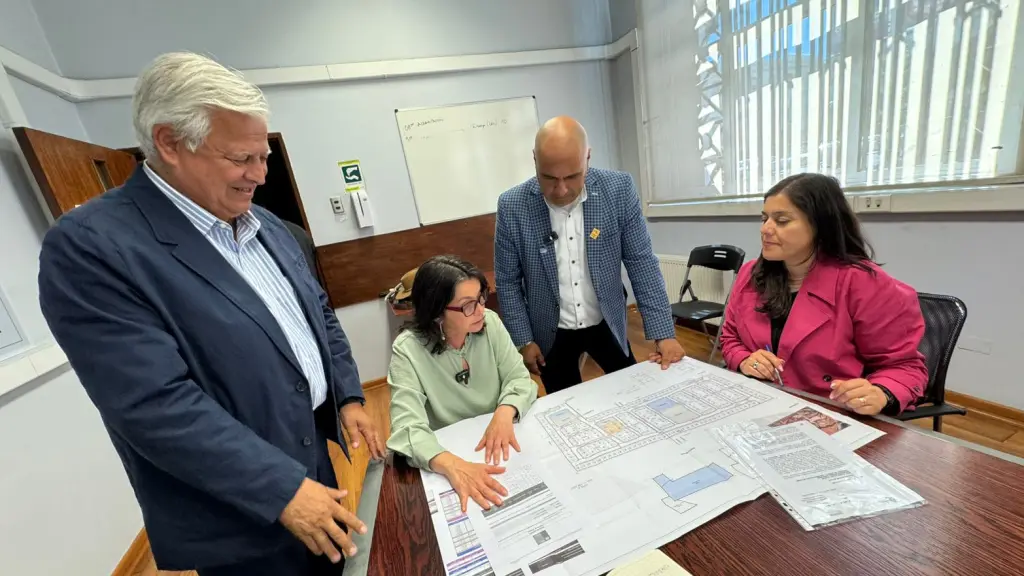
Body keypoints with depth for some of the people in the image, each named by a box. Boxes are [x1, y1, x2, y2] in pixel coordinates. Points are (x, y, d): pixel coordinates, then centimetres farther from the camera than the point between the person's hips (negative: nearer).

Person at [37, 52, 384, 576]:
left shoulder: (265, 225, 3)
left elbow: (319, 314, 9)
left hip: (314, 451, 6)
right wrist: (284, 488, -23)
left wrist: (349, 396, 1)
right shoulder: (89, 245, -19)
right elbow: (157, 403, -25)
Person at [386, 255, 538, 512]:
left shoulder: (490, 323, -10)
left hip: (499, 441, 2)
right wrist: (452, 465, -44)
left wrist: (505, 412, -28)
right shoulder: (408, 350, -20)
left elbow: (519, 378, -8)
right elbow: (408, 427, -27)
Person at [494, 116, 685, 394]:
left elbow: (641, 263, -9)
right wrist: (523, 341, -7)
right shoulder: (512, 207, -17)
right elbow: (507, 282, -8)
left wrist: (663, 333, -10)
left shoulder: (618, 189, -15)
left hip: (608, 324, 2)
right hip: (551, 333, -1)